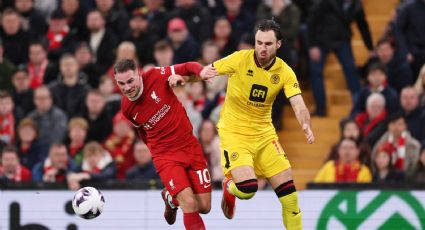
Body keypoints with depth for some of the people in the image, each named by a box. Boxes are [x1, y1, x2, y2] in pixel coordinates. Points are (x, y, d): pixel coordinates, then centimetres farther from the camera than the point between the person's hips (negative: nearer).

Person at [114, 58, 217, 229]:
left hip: (190, 145, 1)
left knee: (204, 207, 3)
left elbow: (187, 67, -6)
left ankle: (171, 197, 32)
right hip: (165, 156, -1)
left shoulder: (156, 76, -13)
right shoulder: (127, 109, -5)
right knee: (189, 204, -21)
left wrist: (201, 72, -26)